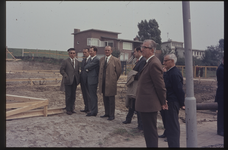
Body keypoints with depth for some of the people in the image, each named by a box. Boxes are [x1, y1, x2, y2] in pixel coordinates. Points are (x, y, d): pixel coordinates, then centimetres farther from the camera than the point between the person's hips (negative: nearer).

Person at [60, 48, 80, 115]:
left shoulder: (77, 62, 13)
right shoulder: (65, 61, -2)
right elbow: (61, 70, -4)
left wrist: (78, 78, 4)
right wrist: (66, 77, -13)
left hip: (75, 81, 5)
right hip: (68, 81, -5)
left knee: (73, 95, 9)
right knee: (68, 96, -1)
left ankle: (72, 108, 19)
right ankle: (68, 110, 8)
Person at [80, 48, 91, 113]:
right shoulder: (83, 60, 16)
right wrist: (80, 80, 13)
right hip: (83, 81, 8)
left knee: (89, 95, -2)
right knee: (84, 95, 12)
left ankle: (90, 108, 9)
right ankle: (86, 108, 22)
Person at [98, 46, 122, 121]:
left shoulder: (115, 60, -6)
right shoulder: (101, 60, 12)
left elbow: (119, 71, -1)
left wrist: (114, 79, 4)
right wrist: (100, 80, 13)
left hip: (111, 83, -6)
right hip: (103, 82, 6)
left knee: (111, 99, 1)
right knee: (105, 99, 13)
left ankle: (112, 115, 10)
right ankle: (107, 113, 26)